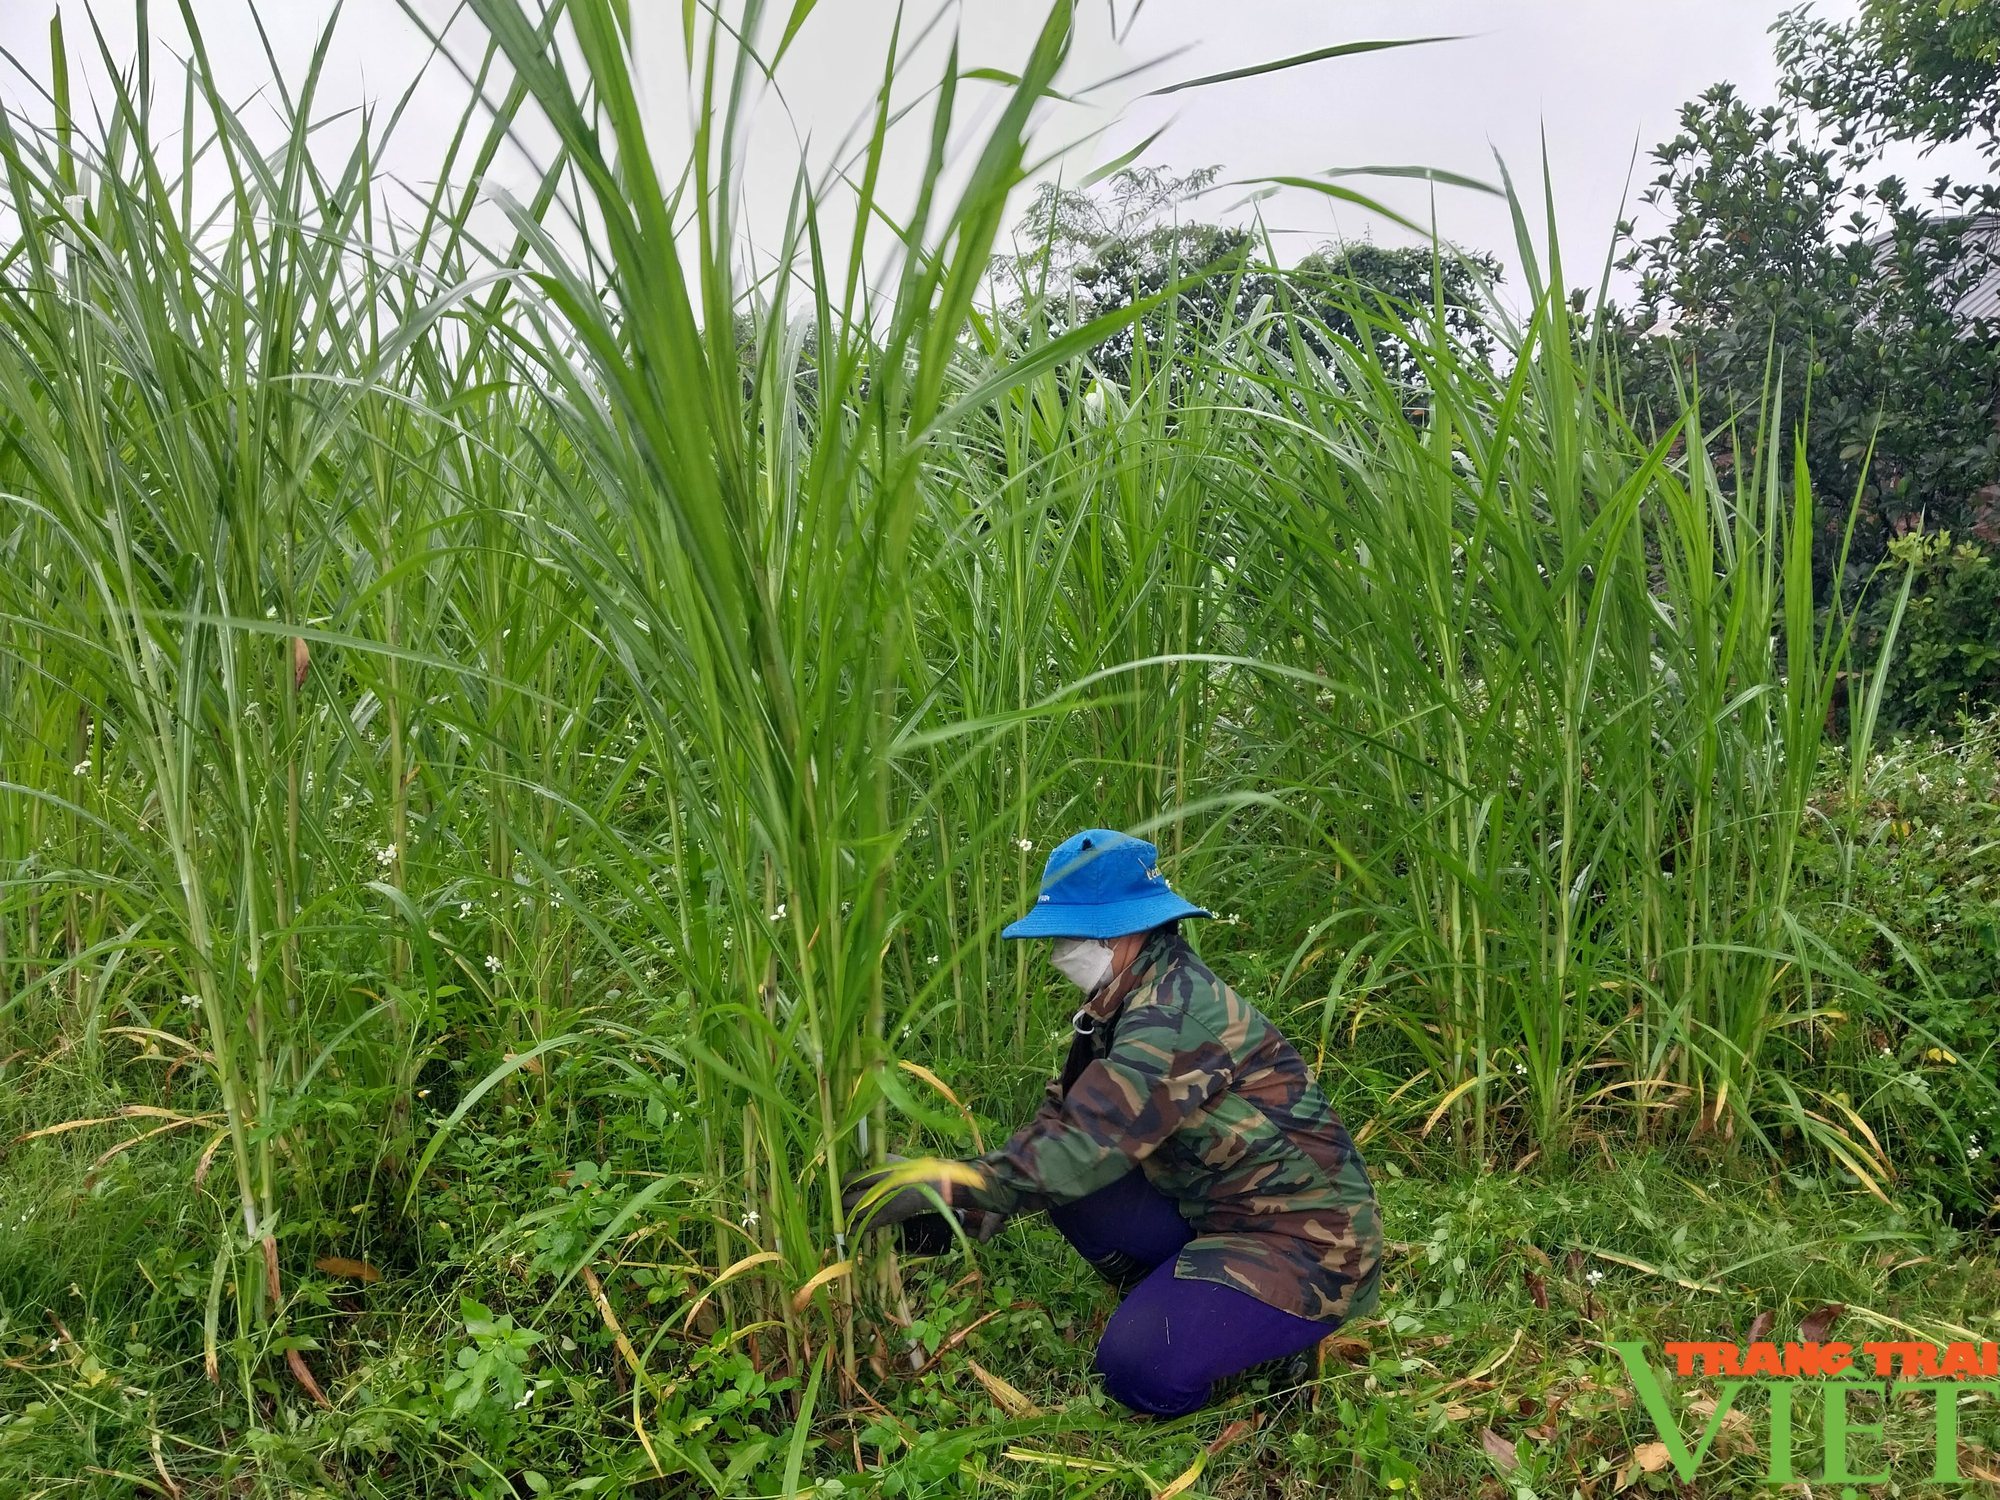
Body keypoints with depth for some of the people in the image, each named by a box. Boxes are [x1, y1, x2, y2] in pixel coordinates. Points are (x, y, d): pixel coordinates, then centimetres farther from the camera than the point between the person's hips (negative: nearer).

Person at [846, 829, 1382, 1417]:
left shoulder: (1174, 1013, -25)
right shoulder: (1126, 1001, 6)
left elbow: (1090, 1144, -31)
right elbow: (1063, 1120, 6)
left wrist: (949, 1187, -30)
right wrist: (972, 1208, -5)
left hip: (1306, 1237, -9)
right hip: (1213, 1210, 9)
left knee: (1140, 1368, -23)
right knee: (1070, 1189, -2)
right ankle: (1174, 1306, 12)